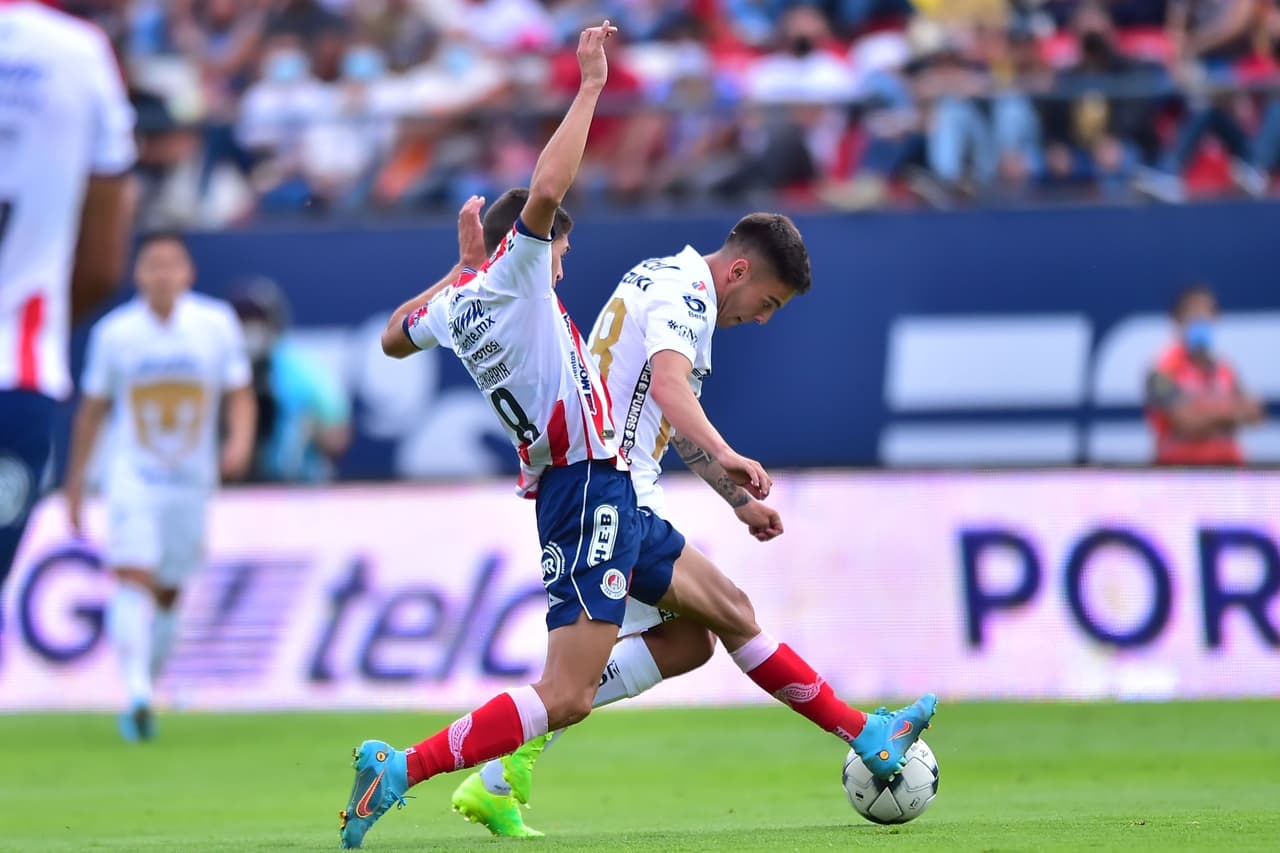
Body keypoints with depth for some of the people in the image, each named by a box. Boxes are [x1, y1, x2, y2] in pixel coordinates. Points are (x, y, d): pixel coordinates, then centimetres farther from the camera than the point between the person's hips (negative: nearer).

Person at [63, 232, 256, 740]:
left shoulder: (216, 325, -4)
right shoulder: (115, 333, -4)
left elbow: (240, 394, 1)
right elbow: (92, 409, 5)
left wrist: (240, 441, -21)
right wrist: (74, 484, 7)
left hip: (192, 481, 2)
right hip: (133, 475, -2)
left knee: (168, 594, 10)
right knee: (132, 577, -19)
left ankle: (150, 679, 31)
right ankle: (136, 696, -28)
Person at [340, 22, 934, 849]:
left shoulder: (458, 303, 14)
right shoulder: (511, 280, -9)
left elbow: (395, 337, 35)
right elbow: (545, 191, -27)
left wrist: (460, 266, 38)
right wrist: (591, 86, -20)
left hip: (608, 499, 11)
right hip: (588, 493, -11)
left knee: (730, 609, 18)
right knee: (565, 698, -16)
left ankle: (867, 737, 25)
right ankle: (400, 769, -15)